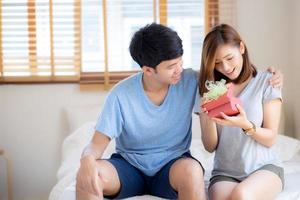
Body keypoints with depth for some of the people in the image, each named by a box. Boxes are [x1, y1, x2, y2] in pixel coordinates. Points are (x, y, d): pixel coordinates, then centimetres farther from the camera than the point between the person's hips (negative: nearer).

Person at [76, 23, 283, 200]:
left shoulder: (190, 81, -10)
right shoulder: (121, 95, -15)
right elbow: (97, 144, -14)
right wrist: (87, 160, -38)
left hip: (172, 165, 1)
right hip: (129, 166, 0)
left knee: (191, 169, -36)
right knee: (86, 177, -32)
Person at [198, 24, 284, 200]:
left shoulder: (266, 81, -1)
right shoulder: (210, 90, 7)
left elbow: (271, 139, -1)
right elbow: (210, 146, 4)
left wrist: (246, 125, -21)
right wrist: (209, 118, -15)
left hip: (264, 167, -1)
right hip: (224, 173, 1)